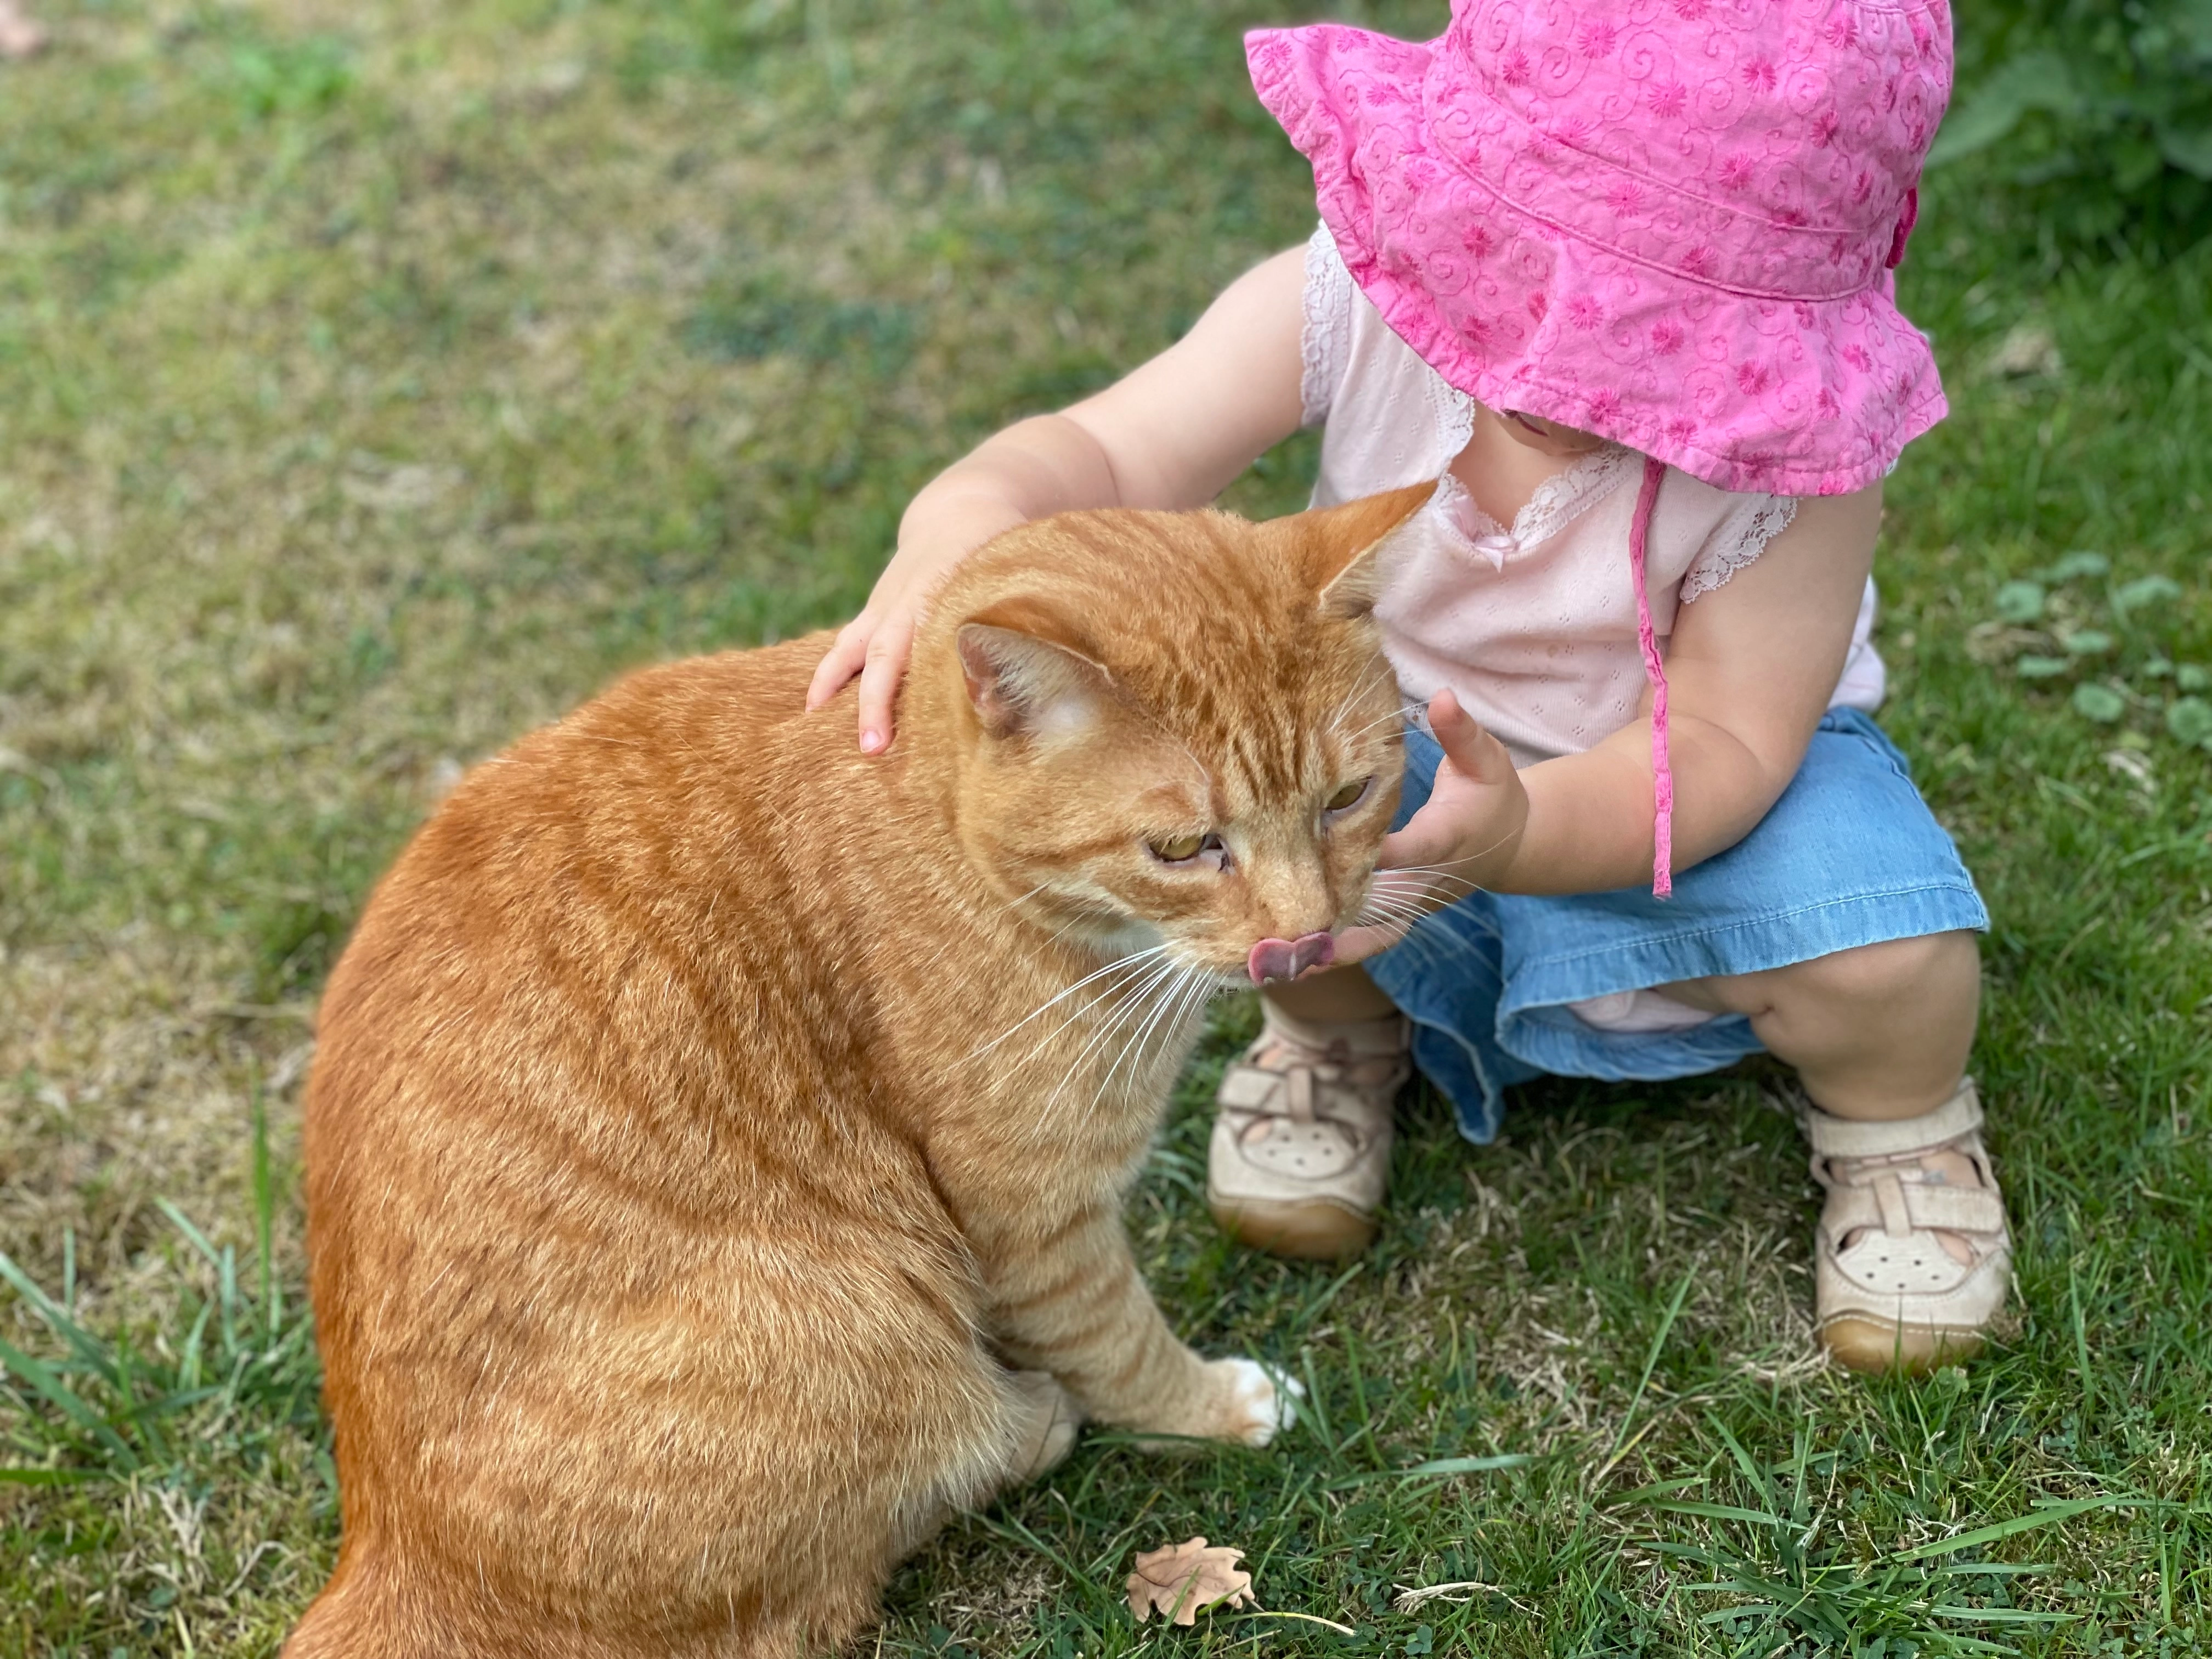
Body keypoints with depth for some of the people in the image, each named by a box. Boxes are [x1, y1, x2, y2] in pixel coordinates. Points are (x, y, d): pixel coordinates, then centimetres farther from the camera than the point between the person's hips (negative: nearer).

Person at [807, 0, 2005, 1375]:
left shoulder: (1793, 447, -31)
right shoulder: (1352, 302, -26)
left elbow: (1727, 744, -28)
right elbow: (1108, 453, -25)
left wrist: (1516, 830, -48)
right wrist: (970, 518, -50)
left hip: (1692, 791, -2)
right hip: (1397, 739, 2)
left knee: (1884, 951, -32)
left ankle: (1896, 1111, 9)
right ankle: (1338, 1029, 7)